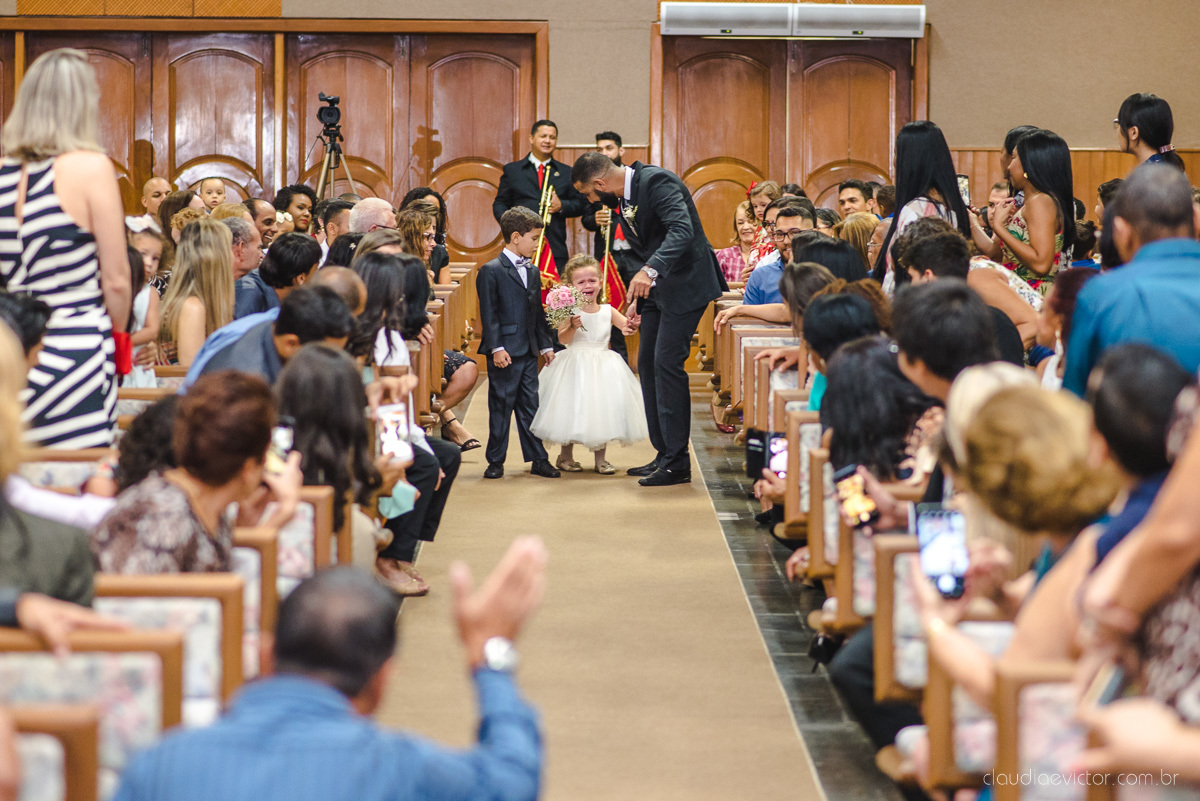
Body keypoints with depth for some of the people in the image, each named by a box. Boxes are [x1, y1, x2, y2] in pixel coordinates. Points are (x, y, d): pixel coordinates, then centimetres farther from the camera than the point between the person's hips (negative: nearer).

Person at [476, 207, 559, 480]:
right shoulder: (491, 271, -7)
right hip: (505, 353, -6)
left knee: (530, 406, 10)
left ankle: (538, 458, 14)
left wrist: (546, 344, 17)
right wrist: (496, 347, -18)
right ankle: (496, 461, 8)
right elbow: (489, 314, -12)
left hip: (529, 352, 6)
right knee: (501, 406, 0)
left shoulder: (532, 272, 15)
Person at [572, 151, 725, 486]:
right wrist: (638, 298, 17)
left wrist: (649, 271, -45)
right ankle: (664, 454, 17)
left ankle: (677, 462, -9)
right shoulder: (623, 199, 10)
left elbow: (682, 230, -34)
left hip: (685, 282, -10)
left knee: (666, 363, -13)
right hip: (658, 286, 10)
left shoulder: (657, 182, -20)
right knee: (647, 364, 9)